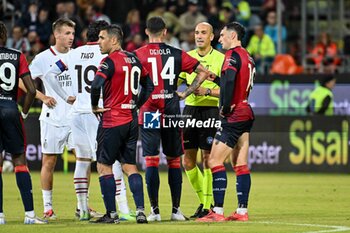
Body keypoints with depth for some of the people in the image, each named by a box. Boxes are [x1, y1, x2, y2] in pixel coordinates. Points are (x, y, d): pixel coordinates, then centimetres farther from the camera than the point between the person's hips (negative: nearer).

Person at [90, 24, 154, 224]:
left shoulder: (110, 61, -13)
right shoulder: (134, 59, 11)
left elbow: (96, 85, -26)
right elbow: (149, 85, 19)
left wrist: (95, 106, -10)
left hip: (113, 120, -7)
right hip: (131, 121, 7)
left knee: (104, 166, 3)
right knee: (130, 166, 11)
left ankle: (111, 213, 2)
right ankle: (140, 211, 0)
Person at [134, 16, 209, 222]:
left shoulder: (139, 54, -2)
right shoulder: (177, 54, 5)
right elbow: (203, 72, 7)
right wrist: (186, 93, 9)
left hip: (149, 111, -2)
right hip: (172, 111, 2)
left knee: (151, 161, 0)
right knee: (174, 161, 9)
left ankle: (155, 210, -2)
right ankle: (176, 210, 11)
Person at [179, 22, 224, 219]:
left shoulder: (220, 59, -3)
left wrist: (207, 91, -19)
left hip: (210, 111, -5)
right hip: (190, 110, 5)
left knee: (208, 159, -5)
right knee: (188, 160, 4)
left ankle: (208, 205, 2)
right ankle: (204, 200, 20)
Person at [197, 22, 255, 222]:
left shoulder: (233, 55, -11)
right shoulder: (248, 57, 16)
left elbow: (229, 81, -26)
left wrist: (225, 107, -17)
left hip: (234, 116, -9)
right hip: (246, 114, 9)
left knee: (215, 161, -7)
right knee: (240, 165, 9)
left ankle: (218, 211, -11)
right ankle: (242, 211, 8)